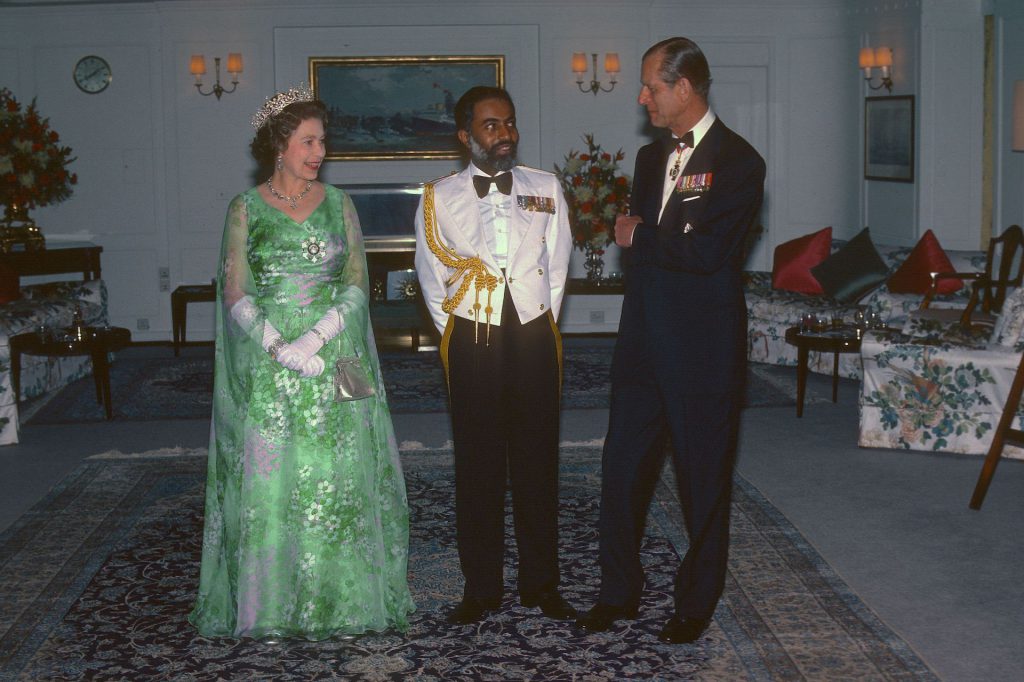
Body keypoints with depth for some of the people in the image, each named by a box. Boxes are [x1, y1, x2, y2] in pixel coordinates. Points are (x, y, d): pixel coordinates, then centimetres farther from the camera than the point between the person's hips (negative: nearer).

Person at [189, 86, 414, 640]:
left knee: (335, 480, 1)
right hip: (265, 366, -1)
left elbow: (356, 285, 1)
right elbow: (235, 294, -3)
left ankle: (336, 600, 12)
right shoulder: (245, 210, 3)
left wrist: (315, 337, -15)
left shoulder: (339, 206, 7)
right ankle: (270, 608, 10)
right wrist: (279, 348, -16)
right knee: (268, 481, 0)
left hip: (334, 363, 1)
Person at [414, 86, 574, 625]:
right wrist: (457, 336, 4)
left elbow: (557, 266, 10)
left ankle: (541, 584, 17)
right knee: (477, 466, 4)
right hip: (471, 341, -1)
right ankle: (481, 588, 14)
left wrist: (538, 328, 5)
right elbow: (432, 278, 8)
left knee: (537, 461, 5)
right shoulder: (438, 198, 3)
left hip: (534, 336, 1)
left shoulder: (545, 190, 7)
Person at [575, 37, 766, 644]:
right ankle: (620, 592, 25)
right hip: (644, 343, 7)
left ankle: (698, 602, 23)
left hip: (703, 350, -7)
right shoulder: (651, 157, 12)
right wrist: (660, 244, -1)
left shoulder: (738, 161, -12)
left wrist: (639, 238, -10)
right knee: (622, 470, 9)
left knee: (704, 479, 7)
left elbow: (707, 251, -22)